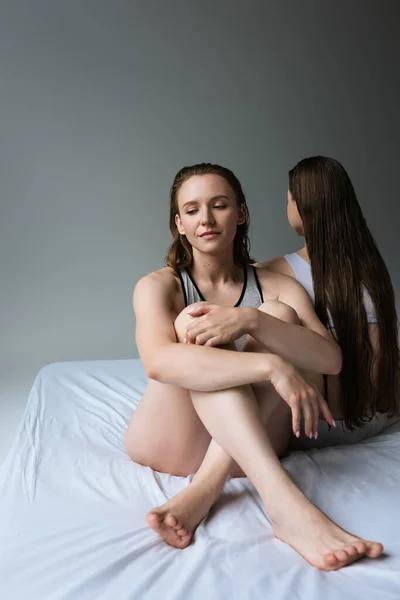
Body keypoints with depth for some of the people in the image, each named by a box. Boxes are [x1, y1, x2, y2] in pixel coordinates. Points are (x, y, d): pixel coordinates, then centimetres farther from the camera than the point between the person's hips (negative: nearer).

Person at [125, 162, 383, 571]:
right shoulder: (158, 286, -4)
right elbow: (158, 363, -27)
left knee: (280, 315, -18)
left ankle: (206, 487, -30)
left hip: (251, 446, 2)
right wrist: (273, 366, -36)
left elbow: (331, 360, -14)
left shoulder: (278, 286, 4)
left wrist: (251, 320, -30)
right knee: (195, 322, -26)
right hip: (170, 443, -1)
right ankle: (283, 501, -39)